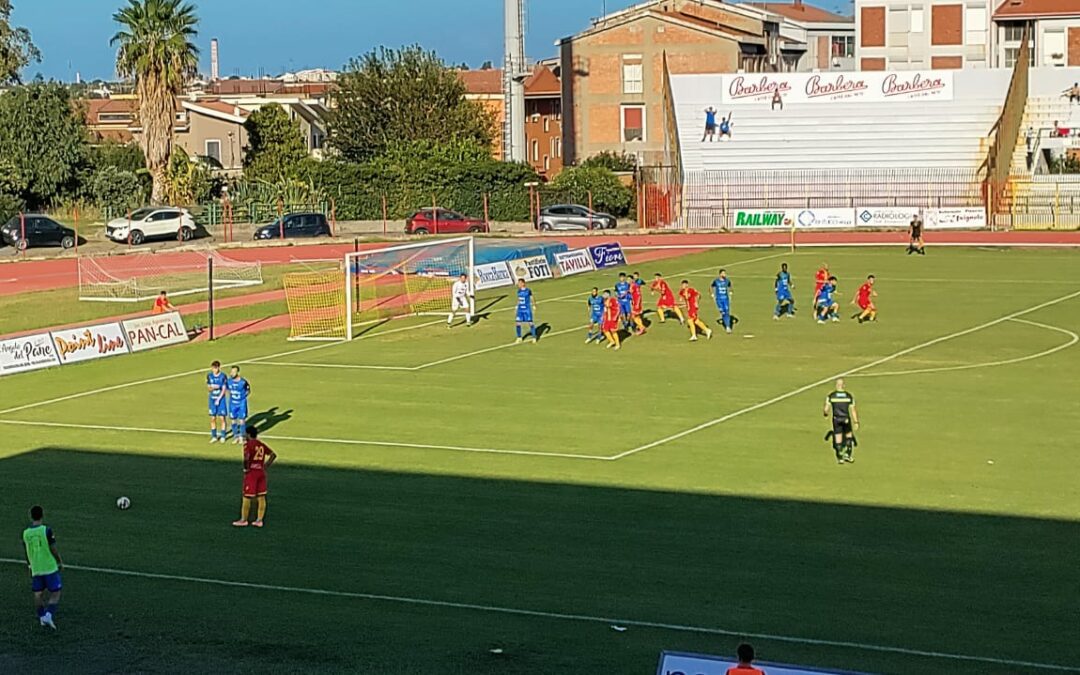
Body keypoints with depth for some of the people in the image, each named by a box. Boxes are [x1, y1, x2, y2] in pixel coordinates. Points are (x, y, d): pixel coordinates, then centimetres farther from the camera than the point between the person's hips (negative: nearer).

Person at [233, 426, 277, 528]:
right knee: (261, 497, 8)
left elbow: (246, 458, -26)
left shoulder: (248, 445, -11)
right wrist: (266, 466, 10)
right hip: (261, 472, 6)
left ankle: (243, 520, 11)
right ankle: (259, 520, 11)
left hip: (251, 472, -6)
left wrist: (246, 468, -11)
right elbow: (273, 455, 9)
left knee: (247, 497, 3)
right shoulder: (262, 445, 8)